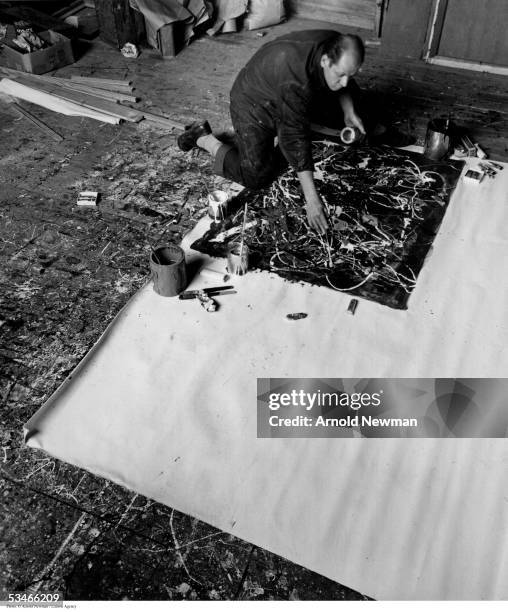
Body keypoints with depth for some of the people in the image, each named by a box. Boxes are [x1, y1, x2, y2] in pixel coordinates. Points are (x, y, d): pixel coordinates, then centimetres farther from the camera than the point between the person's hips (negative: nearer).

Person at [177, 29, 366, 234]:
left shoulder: (338, 50, -19)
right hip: (255, 104, -7)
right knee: (256, 176, -18)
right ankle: (203, 137, 3)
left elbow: (345, 85, 4)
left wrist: (349, 111, -15)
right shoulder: (294, 77, -42)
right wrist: (311, 198, -44)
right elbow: (295, 137, -42)